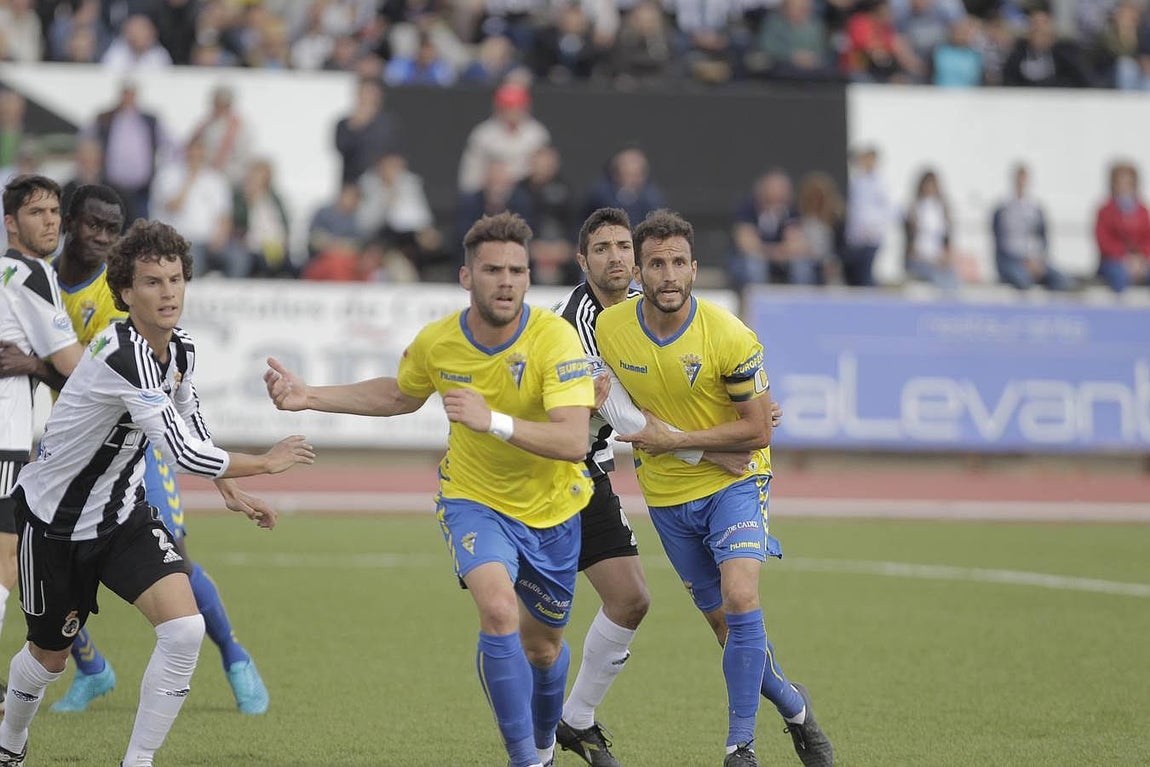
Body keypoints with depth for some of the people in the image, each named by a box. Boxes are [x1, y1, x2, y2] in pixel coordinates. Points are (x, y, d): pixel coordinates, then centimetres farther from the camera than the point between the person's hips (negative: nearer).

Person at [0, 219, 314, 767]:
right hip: (56, 520, -6)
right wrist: (266, 463, -22)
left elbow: (192, 427, 18)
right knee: (50, 655, 13)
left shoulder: (180, 349, -4)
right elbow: (183, 452, -34)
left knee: (185, 628, -17)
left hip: (123, 515, 6)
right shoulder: (123, 356, -31)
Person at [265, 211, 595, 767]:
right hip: (474, 499, 0)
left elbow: (573, 441, -35)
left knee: (543, 644, 17)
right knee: (498, 609, -28)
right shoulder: (436, 342, -14)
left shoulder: (555, 339, -25)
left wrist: (494, 421, -47)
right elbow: (399, 396, 10)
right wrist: (311, 398, 3)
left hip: (552, 511, 0)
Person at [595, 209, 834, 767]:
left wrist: (675, 440, -19)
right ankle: (794, 708, 32)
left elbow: (758, 432, -16)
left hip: (734, 479, -4)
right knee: (722, 621, 8)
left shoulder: (729, 337, -21)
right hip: (666, 493, 4)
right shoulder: (610, 328, -10)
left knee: (740, 601, -22)